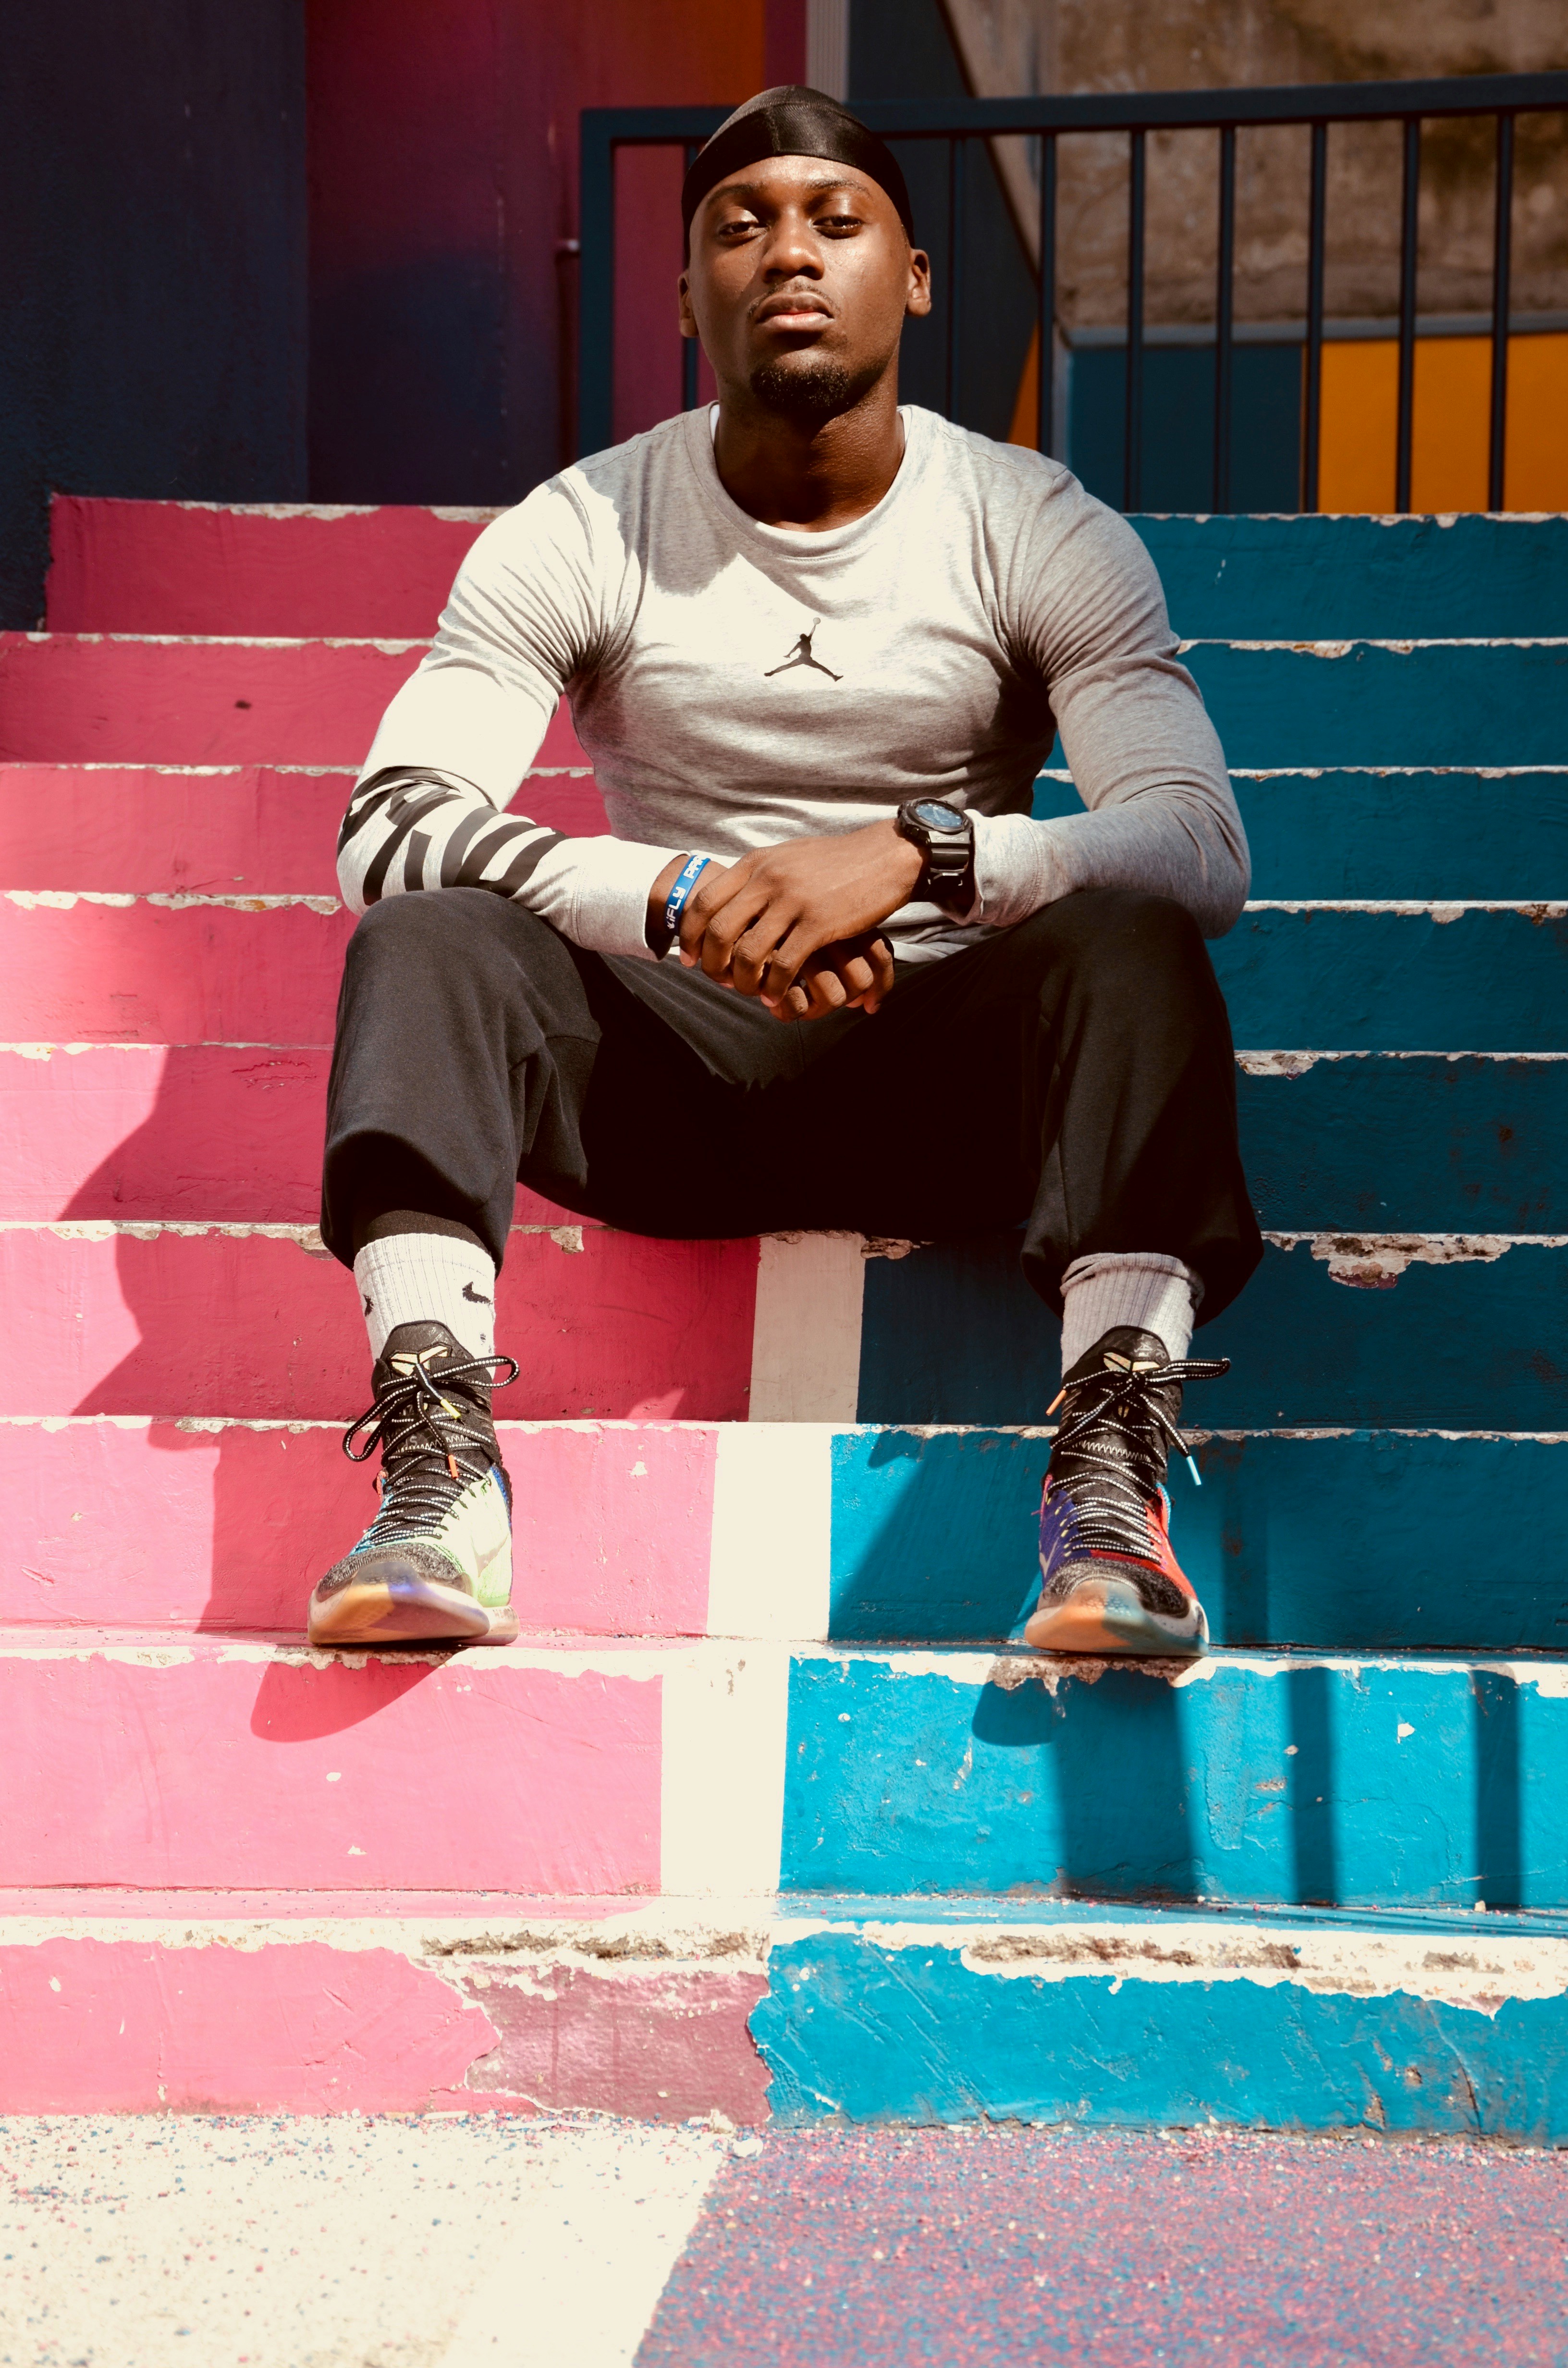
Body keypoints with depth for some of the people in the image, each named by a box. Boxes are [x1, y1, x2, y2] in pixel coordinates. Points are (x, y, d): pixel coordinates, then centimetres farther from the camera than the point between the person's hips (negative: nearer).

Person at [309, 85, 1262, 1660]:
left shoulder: (1044, 534, -3)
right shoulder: (575, 537, -2)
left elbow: (1202, 844, -15)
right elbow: (388, 827, -14)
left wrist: (914, 854, -33)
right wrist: (683, 901, -30)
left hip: (953, 1062, -1)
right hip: (679, 1063, 1)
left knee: (1132, 942, -31)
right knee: (426, 936, -26)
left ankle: (1111, 1473, -43)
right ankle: (436, 1473, -40)